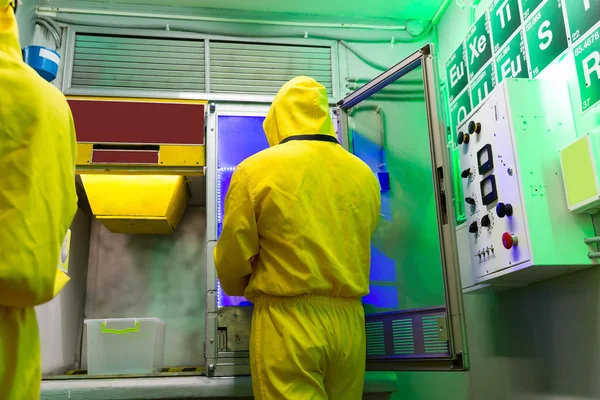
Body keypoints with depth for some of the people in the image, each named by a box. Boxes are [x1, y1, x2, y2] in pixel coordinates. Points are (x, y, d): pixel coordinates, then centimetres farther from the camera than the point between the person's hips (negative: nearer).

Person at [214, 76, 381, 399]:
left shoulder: (256, 169, -7)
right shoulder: (364, 175, 4)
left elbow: (232, 259, -2)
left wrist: (241, 289, 20)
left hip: (286, 323, -4)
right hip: (349, 322, 5)